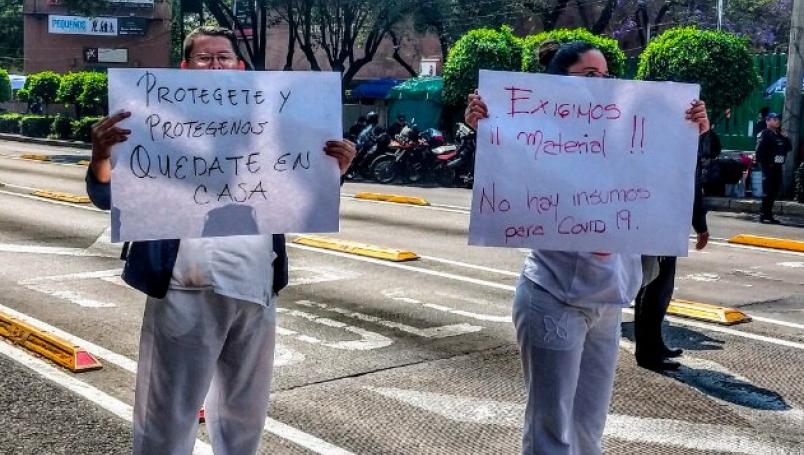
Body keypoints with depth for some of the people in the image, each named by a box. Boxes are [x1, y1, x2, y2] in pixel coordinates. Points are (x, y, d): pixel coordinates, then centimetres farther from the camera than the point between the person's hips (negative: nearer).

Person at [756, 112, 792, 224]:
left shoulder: (779, 135, 17)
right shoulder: (764, 135, -6)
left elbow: (789, 148, 15)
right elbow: (760, 152, -13)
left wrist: (785, 138, 1)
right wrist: (764, 164, -18)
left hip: (778, 167, 8)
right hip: (769, 167, -8)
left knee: (774, 192, 10)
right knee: (768, 191, -8)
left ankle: (768, 215, 17)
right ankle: (764, 215, -4)